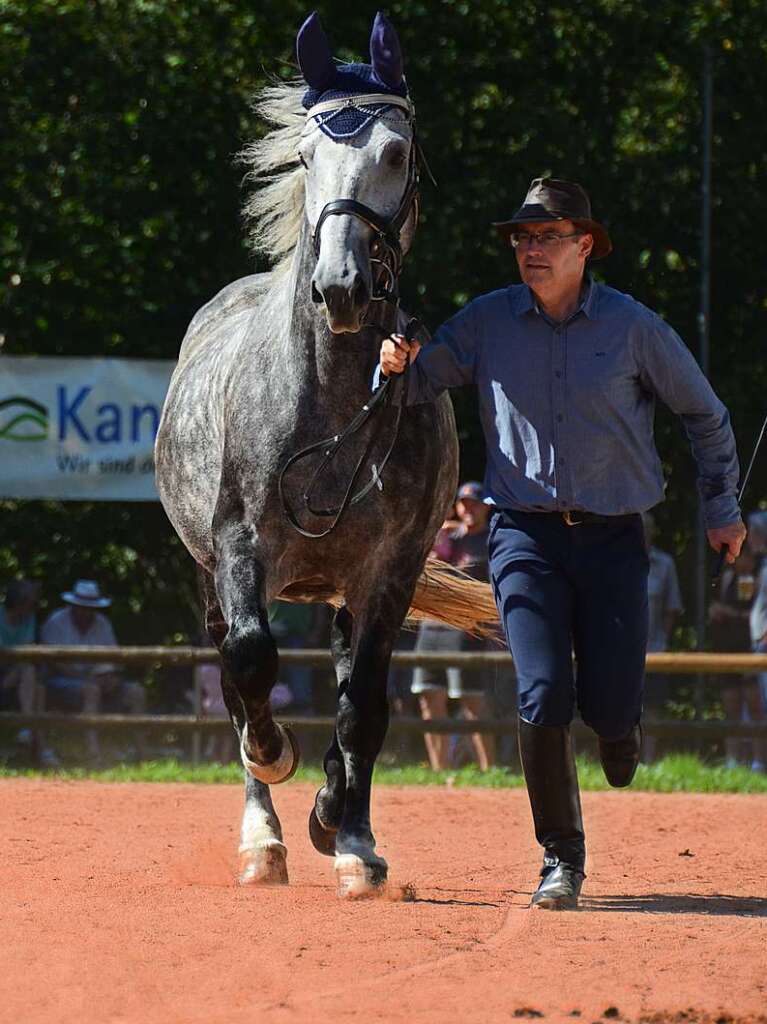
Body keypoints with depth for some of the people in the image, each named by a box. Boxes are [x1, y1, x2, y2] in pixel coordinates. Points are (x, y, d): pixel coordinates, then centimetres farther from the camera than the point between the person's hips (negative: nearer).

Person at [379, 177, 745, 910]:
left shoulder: (633, 327, -1)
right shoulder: (488, 322, 2)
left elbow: (704, 414, 11)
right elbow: (415, 389, 6)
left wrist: (722, 507, 13)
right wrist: (395, 365, -17)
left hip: (613, 538, 0)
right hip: (526, 537, 0)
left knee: (608, 707, -6)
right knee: (543, 699, -13)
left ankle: (618, 724, 34)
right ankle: (562, 859, 2)